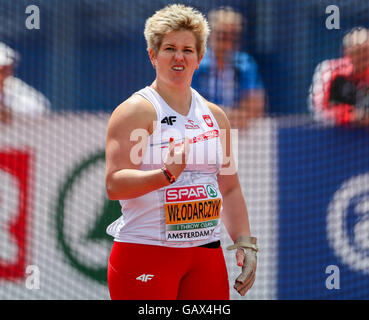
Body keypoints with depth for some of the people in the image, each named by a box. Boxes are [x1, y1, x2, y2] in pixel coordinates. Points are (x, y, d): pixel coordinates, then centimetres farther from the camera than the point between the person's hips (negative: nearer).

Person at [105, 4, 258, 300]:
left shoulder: (215, 116, 15)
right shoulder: (135, 111, -4)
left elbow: (231, 189, 21)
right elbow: (114, 184, -15)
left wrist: (245, 244, 11)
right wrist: (166, 174, -29)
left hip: (206, 254, 6)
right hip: (144, 253, -6)